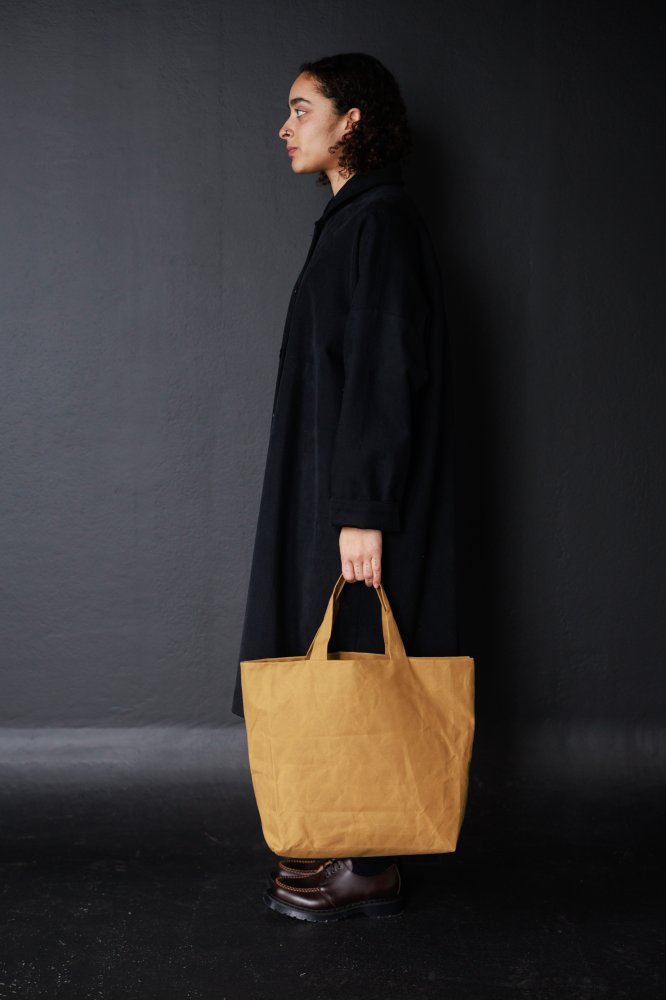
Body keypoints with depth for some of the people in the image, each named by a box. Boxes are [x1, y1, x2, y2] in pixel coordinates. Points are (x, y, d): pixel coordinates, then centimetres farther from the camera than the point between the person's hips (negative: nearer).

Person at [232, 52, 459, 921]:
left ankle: (373, 869, 8)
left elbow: (388, 369, -21)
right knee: (339, 663, 13)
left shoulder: (382, 219, -13)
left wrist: (364, 510, -24)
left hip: (358, 491, -10)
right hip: (334, 485, 10)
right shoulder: (353, 218, 16)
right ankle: (346, 846, 23)